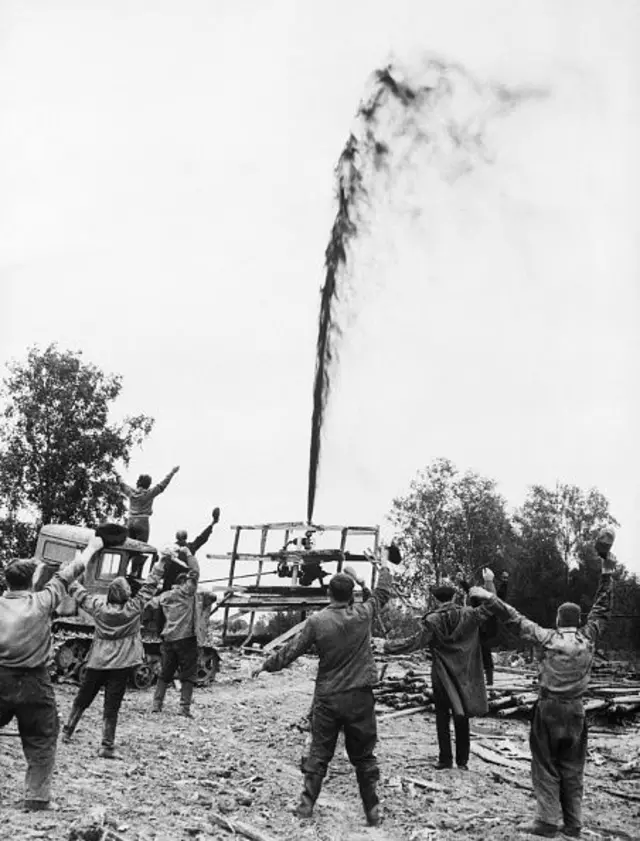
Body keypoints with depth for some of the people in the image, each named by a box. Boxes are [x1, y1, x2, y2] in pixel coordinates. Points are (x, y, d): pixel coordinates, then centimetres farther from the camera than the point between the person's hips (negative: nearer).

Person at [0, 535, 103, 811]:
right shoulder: (41, 603, -7)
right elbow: (67, 575, 3)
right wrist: (91, 549, 14)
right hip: (33, 683, -2)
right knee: (41, 741, 11)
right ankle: (36, 798, 14)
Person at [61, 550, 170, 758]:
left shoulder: (99, 606, -5)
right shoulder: (134, 608, -11)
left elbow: (78, 592, 5)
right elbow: (150, 586, -6)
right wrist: (161, 562, 0)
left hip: (97, 662, 3)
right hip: (121, 664, -3)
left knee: (83, 698, 20)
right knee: (111, 705, 1)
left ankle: (67, 731, 31)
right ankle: (107, 745, 1)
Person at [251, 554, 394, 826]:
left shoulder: (317, 621, -10)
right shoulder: (363, 614, -6)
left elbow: (290, 651, -3)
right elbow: (382, 595, 13)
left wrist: (265, 666, 12)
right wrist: (384, 568, 29)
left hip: (327, 698, 0)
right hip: (360, 697, 1)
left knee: (319, 754, 12)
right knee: (363, 756, 11)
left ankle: (306, 806, 15)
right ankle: (372, 812, 15)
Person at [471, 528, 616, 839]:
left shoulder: (549, 638, -12)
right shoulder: (588, 639, -6)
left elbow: (518, 621, -10)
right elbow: (601, 610, 1)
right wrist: (607, 570, 3)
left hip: (549, 708, -3)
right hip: (575, 710, 3)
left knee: (546, 767, 5)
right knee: (572, 768, 12)